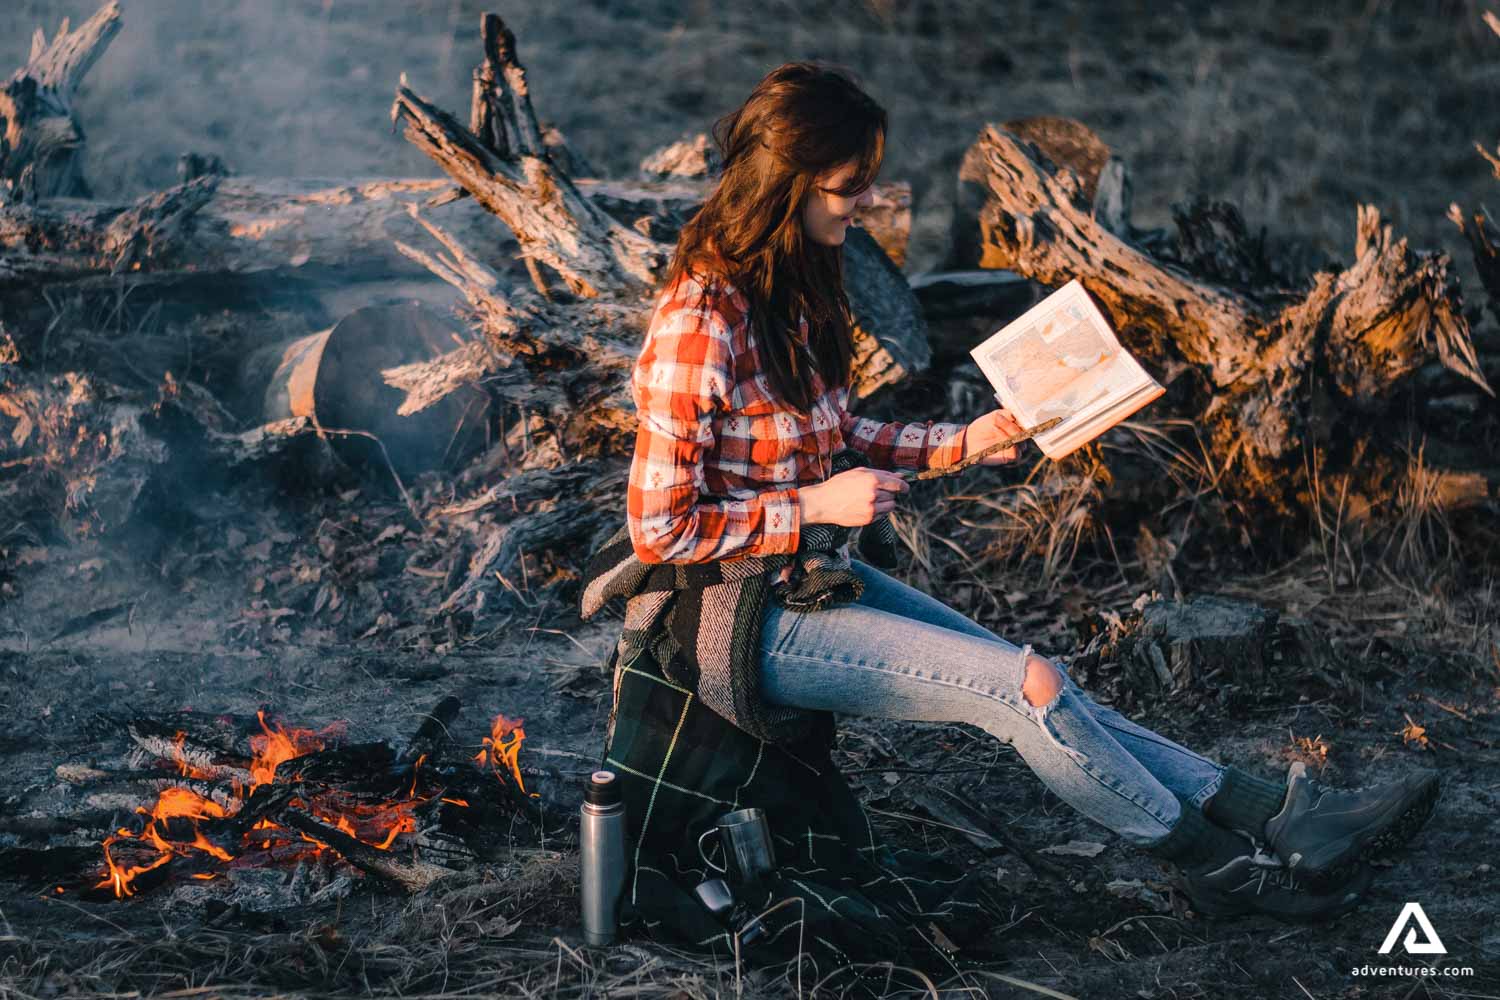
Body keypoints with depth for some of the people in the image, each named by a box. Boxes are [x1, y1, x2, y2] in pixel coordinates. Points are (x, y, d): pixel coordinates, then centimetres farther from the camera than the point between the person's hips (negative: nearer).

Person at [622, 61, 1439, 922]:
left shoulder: (790, 285, 5)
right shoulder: (701, 325, -24)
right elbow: (659, 528, -21)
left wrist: (962, 443, 8)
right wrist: (820, 506, -19)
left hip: (815, 575, 9)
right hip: (750, 617, -9)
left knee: (1038, 688, -1)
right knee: (1030, 687, -13)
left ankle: (1277, 816, -2)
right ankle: (1219, 862, 1)